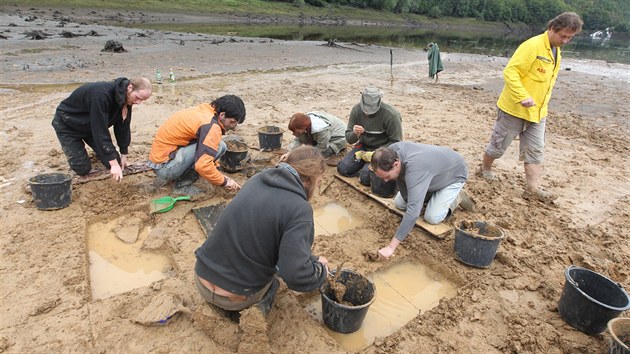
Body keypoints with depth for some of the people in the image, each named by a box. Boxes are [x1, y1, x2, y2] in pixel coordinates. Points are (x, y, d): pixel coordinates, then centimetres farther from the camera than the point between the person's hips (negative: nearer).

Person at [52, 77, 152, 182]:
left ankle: (100, 151, 24)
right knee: (83, 169, -12)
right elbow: (101, 131, -40)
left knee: (114, 161, -8)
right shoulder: (101, 95, -39)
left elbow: (123, 126, -5)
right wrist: (114, 163, -40)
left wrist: (123, 154, -1)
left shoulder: (127, 98, -15)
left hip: (91, 127, 6)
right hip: (67, 125, -6)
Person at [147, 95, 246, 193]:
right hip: (164, 167, -9)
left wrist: (220, 176, 13)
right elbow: (203, 165, -30)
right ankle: (182, 183, -9)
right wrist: (224, 182, -15)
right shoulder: (211, 126, -22)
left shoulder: (204, 111, 7)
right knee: (218, 146, -17)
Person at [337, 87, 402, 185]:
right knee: (342, 169, -7)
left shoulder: (391, 115, -25)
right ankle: (365, 162, 17)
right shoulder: (356, 110, -11)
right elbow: (349, 139, -5)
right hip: (363, 146, 5)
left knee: (366, 177, -22)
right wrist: (354, 134, -30)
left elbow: (396, 142, -16)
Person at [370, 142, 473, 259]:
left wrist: (391, 247, -51)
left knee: (432, 217, -17)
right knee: (399, 203, 3)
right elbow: (400, 178, -7)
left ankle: (456, 197, 9)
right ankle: (433, 193, 24)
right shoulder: (391, 152, -26)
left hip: (454, 175, -7)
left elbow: (413, 212, -51)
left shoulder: (415, 171, -47)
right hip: (433, 167, 7)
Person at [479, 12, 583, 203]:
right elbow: (510, 72, -24)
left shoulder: (556, 52, 12)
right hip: (515, 108, -8)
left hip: (537, 112, 8)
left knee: (535, 150, 4)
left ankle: (532, 188, 7)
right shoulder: (532, 46, -16)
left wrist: (542, 104, 19)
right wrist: (523, 97, -32)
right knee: (499, 144, 6)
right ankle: (485, 169, 28)